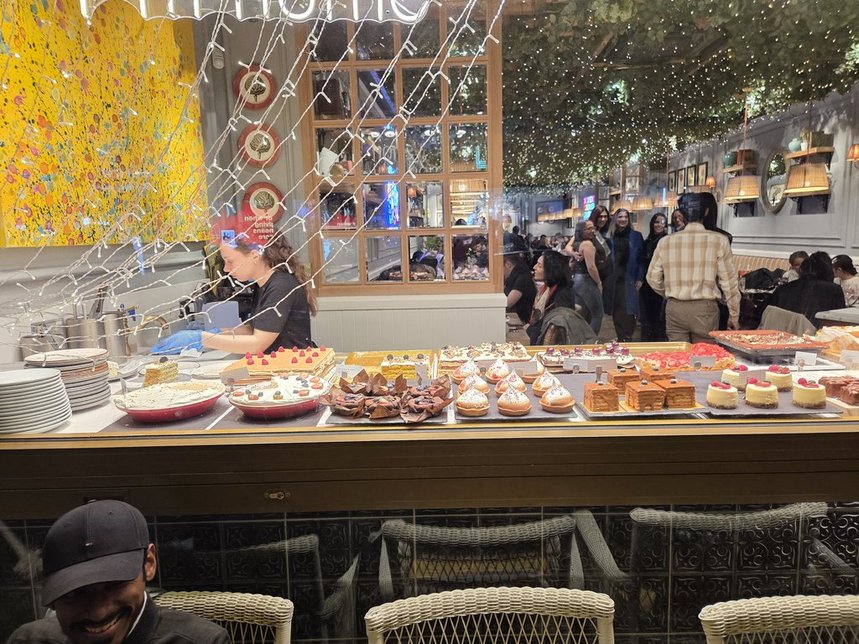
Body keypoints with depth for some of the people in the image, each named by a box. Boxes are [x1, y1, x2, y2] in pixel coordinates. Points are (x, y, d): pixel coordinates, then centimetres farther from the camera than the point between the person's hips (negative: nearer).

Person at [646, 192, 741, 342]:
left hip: (674, 309, 2)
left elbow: (653, 278, 6)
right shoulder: (719, 241, -4)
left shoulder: (666, 242, 1)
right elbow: (729, 282, -3)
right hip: (704, 308, -2)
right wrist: (734, 316, 7)